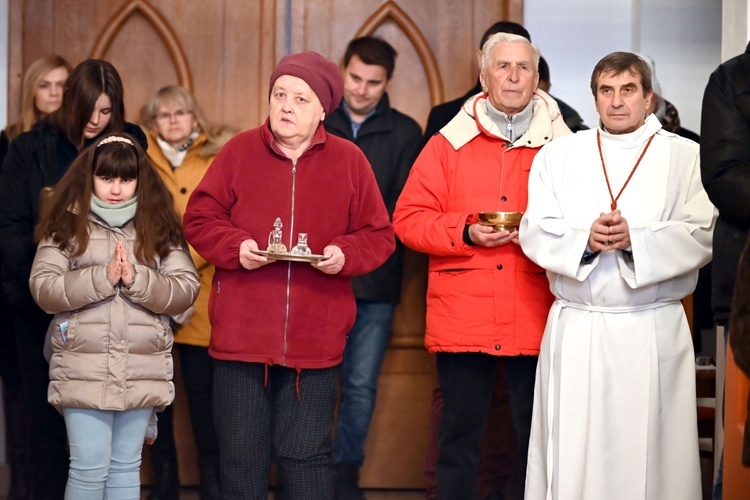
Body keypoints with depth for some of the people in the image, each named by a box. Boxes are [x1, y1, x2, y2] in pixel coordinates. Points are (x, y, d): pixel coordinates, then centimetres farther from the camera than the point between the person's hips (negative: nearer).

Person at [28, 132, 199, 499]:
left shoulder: (160, 227, 9)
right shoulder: (67, 225, 4)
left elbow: (186, 290, 0)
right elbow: (43, 289, -6)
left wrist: (137, 279, -14)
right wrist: (102, 277, -15)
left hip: (143, 371, 2)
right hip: (83, 369, -2)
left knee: (126, 467, 10)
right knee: (89, 468, -3)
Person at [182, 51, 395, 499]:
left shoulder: (349, 160, 4)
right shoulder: (239, 152, 3)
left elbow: (379, 235, 7)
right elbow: (199, 220, 6)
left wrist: (345, 254, -13)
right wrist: (236, 247, -12)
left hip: (315, 342, 0)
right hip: (241, 338, 0)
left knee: (306, 457, 5)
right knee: (241, 458, 7)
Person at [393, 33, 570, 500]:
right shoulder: (449, 144, 6)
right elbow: (409, 218, 3)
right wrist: (466, 233, -11)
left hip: (535, 319, 0)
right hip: (462, 317, 0)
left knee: (537, 442, 6)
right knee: (459, 440, 7)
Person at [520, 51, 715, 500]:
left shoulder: (685, 157, 4)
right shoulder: (558, 155, 11)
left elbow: (702, 236, -5)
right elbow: (535, 232, 3)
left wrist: (635, 239, -17)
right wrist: (585, 239, -15)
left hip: (653, 330, -2)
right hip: (574, 326, 2)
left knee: (649, 451, -1)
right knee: (571, 454, 0)